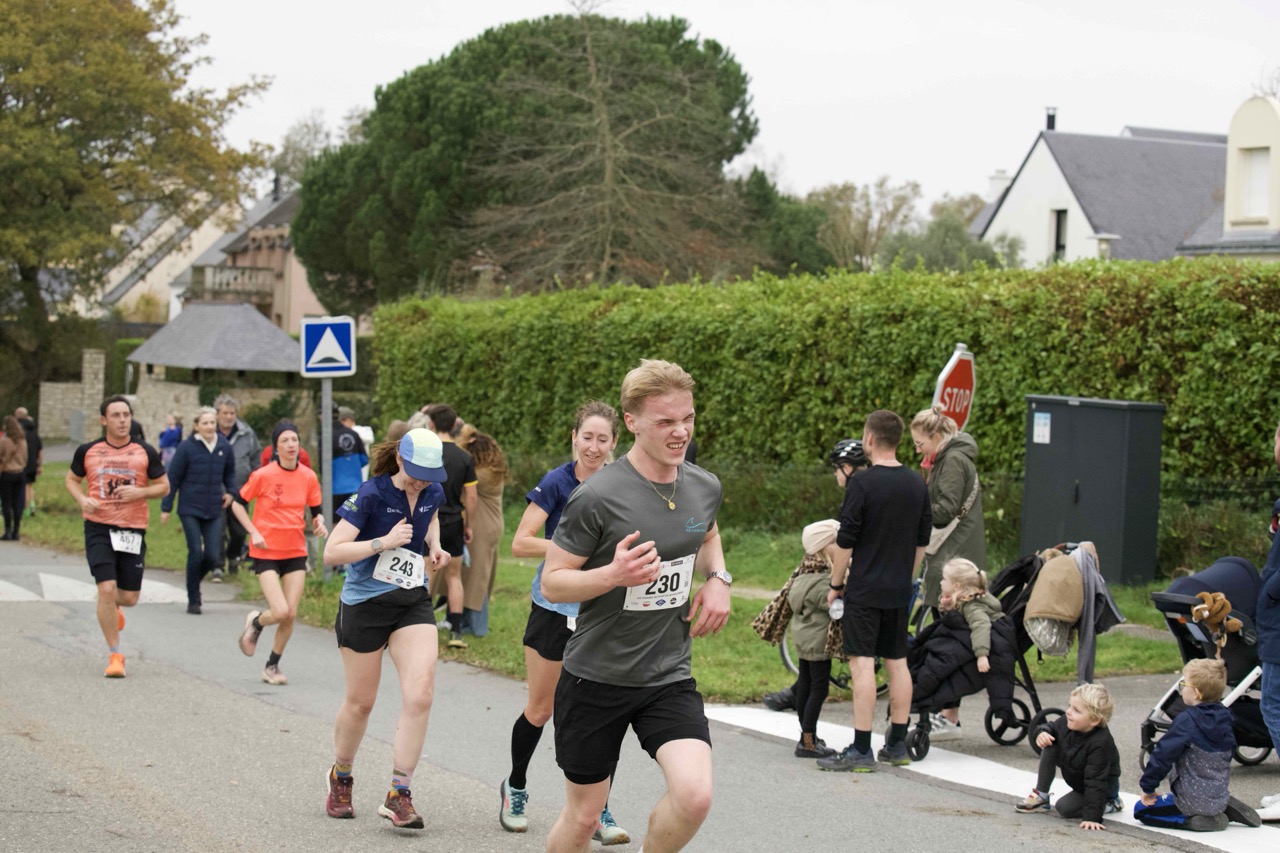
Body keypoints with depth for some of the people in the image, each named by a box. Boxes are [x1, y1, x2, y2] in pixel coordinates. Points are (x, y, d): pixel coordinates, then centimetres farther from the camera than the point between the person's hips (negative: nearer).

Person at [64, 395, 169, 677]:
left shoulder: (145, 452, 3)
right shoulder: (87, 451, 3)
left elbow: (164, 486, 8)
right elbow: (71, 479, 16)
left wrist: (140, 492, -12)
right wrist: (83, 499, -5)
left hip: (133, 530, 1)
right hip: (98, 527, -1)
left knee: (129, 597, 4)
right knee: (107, 588, -14)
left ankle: (112, 607, 45)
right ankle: (115, 655, -1)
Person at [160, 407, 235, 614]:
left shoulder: (224, 447, 2)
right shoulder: (186, 447, -8)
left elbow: (230, 473, 19)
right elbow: (173, 478, -3)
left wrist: (231, 491, 2)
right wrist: (166, 507, -2)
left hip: (214, 511, 3)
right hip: (190, 509, -3)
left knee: (212, 556, -2)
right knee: (196, 553, -9)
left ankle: (195, 581, 29)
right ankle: (193, 600, 5)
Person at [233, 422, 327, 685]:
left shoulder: (309, 477, 1)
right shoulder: (263, 475, -10)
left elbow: (316, 510, 13)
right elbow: (238, 503, 0)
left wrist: (319, 523, -9)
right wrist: (254, 532, -10)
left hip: (296, 552, 4)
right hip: (267, 552, -4)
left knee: (291, 614, 0)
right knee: (281, 612, -16)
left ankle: (272, 666, 20)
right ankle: (255, 622, 20)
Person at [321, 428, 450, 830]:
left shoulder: (433, 493, -1)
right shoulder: (371, 494, -17)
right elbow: (331, 552, -22)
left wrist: (434, 546, 6)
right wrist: (385, 542, -27)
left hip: (413, 602, 4)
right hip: (364, 605, -4)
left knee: (420, 694, -14)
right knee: (360, 702, 9)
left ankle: (399, 795, -9)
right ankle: (340, 778, 36)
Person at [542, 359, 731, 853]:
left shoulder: (705, 488, 1)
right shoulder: (598, 497, -17)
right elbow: (552, 582, -12)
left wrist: (718, 579, 4)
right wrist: (613, 575, -30)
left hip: (669, 678, 4)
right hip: (596, 678, -3)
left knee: (694, 794, -18)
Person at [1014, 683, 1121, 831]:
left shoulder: (1100, 745, -39)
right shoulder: (1067, 722, -21)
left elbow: (1096, 782, -39)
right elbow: (1051, 728, 0)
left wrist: (1092, 817, -42)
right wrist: (1042, 733, -27)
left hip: (1104, 786, -7)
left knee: (1065, 808, -19)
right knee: (1049, 747, -10)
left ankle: (1109, 805, 2)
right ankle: (1041, 797, 2)